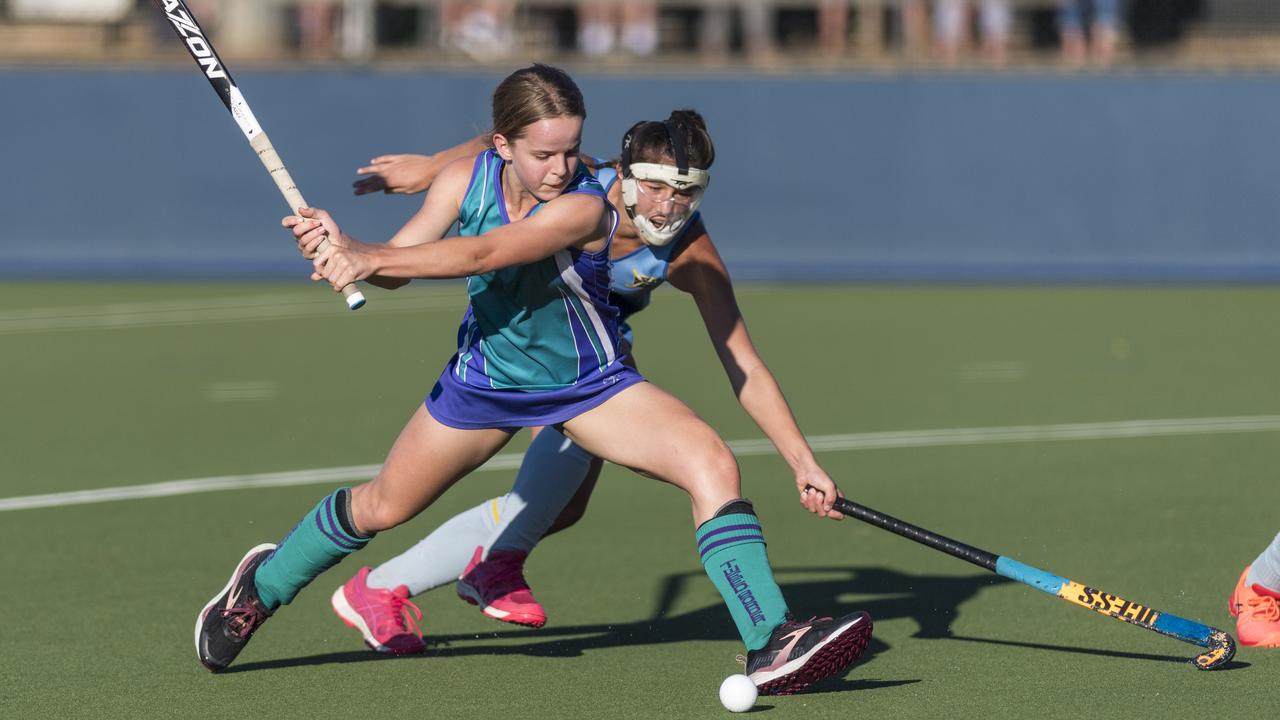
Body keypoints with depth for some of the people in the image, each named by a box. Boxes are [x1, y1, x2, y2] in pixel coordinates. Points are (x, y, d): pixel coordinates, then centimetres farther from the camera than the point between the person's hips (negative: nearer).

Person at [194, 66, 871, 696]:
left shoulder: (584, 206, -32)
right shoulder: (466, 180, -16)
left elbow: (482, 254, -44)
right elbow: (397, 264, -18)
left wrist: (369, 258, -54)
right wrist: (339, 245, -40)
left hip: (591, 384, -3)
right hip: (485, 377, 3)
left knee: (712, 464, -26)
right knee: (383, 506, 15)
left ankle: (771, 643, -28)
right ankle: (261, 587, 42)